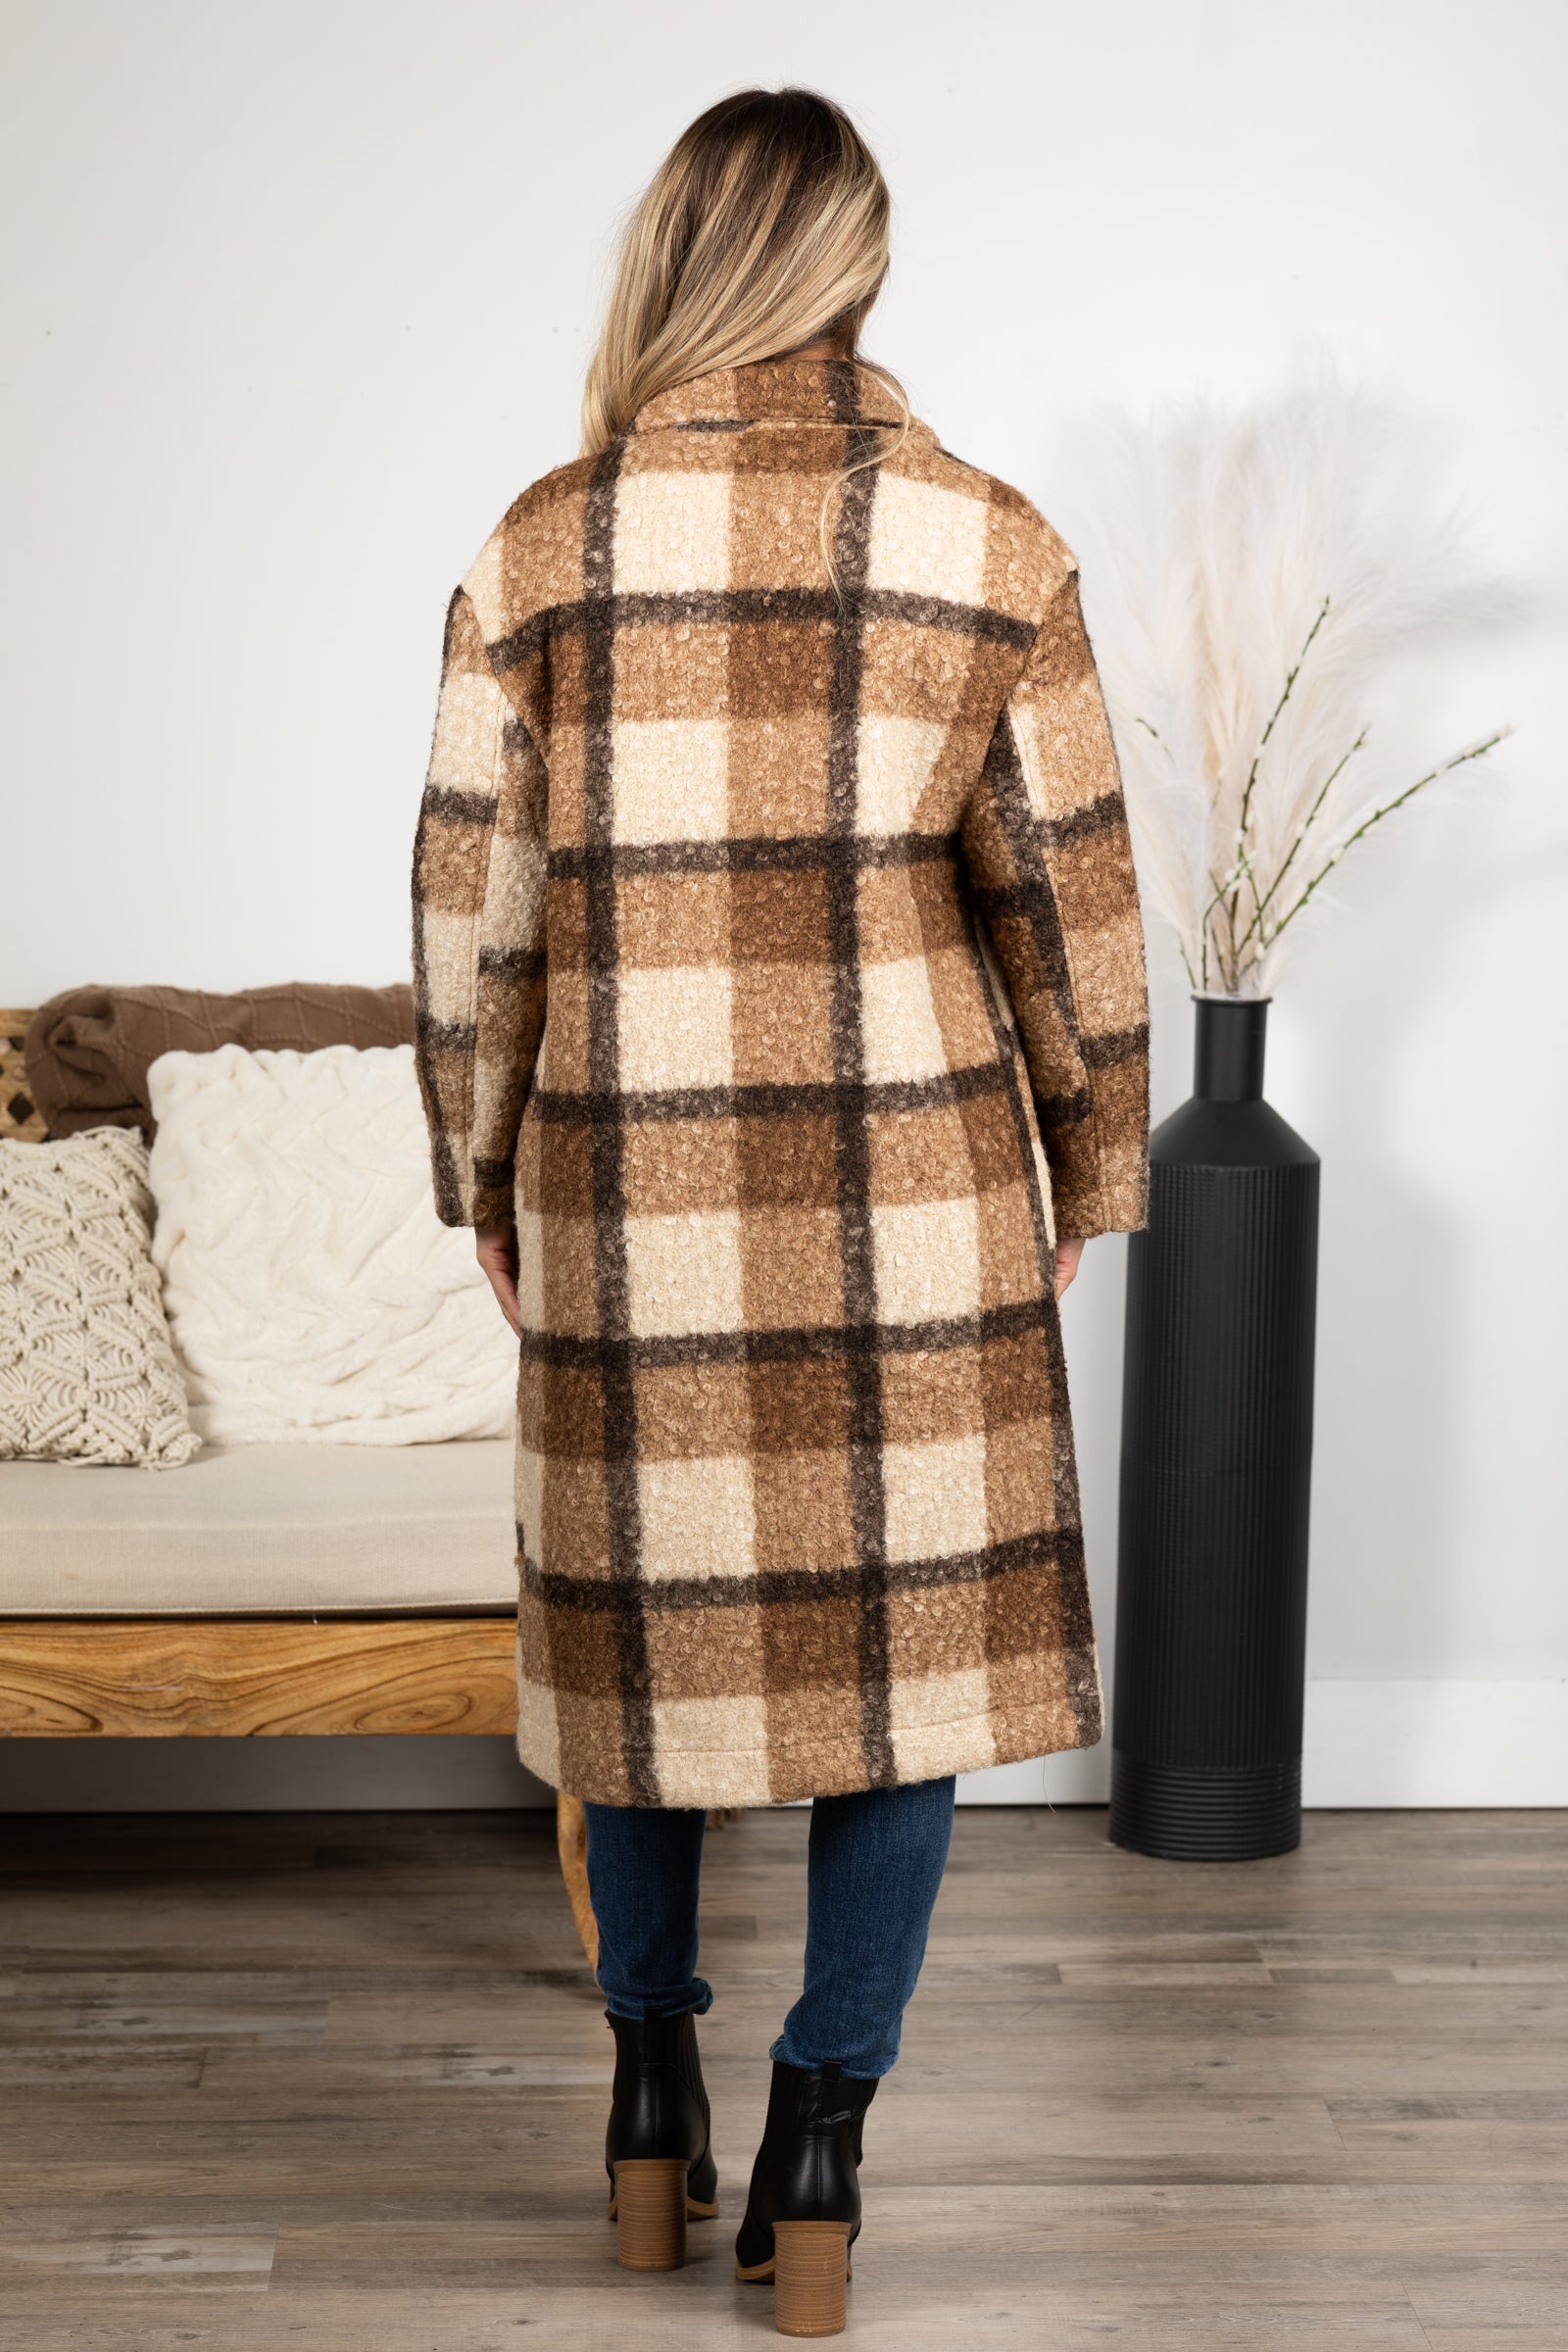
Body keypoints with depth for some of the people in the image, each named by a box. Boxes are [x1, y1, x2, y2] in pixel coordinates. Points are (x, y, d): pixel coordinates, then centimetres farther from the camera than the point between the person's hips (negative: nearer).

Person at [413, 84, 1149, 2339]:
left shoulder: (544, 548, -3)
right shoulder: (989, 547, -4)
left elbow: (473, 901, 0)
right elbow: (1069, 900, 0)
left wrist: (480, 1174, 12)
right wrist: (1093, 1160, 13)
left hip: (632, 1183, 1)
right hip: (908, 1189, -1)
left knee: (650, 1610, 16)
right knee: (907, 1631, 9)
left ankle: (655, 2098, 26)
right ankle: (816, 2152, 11)